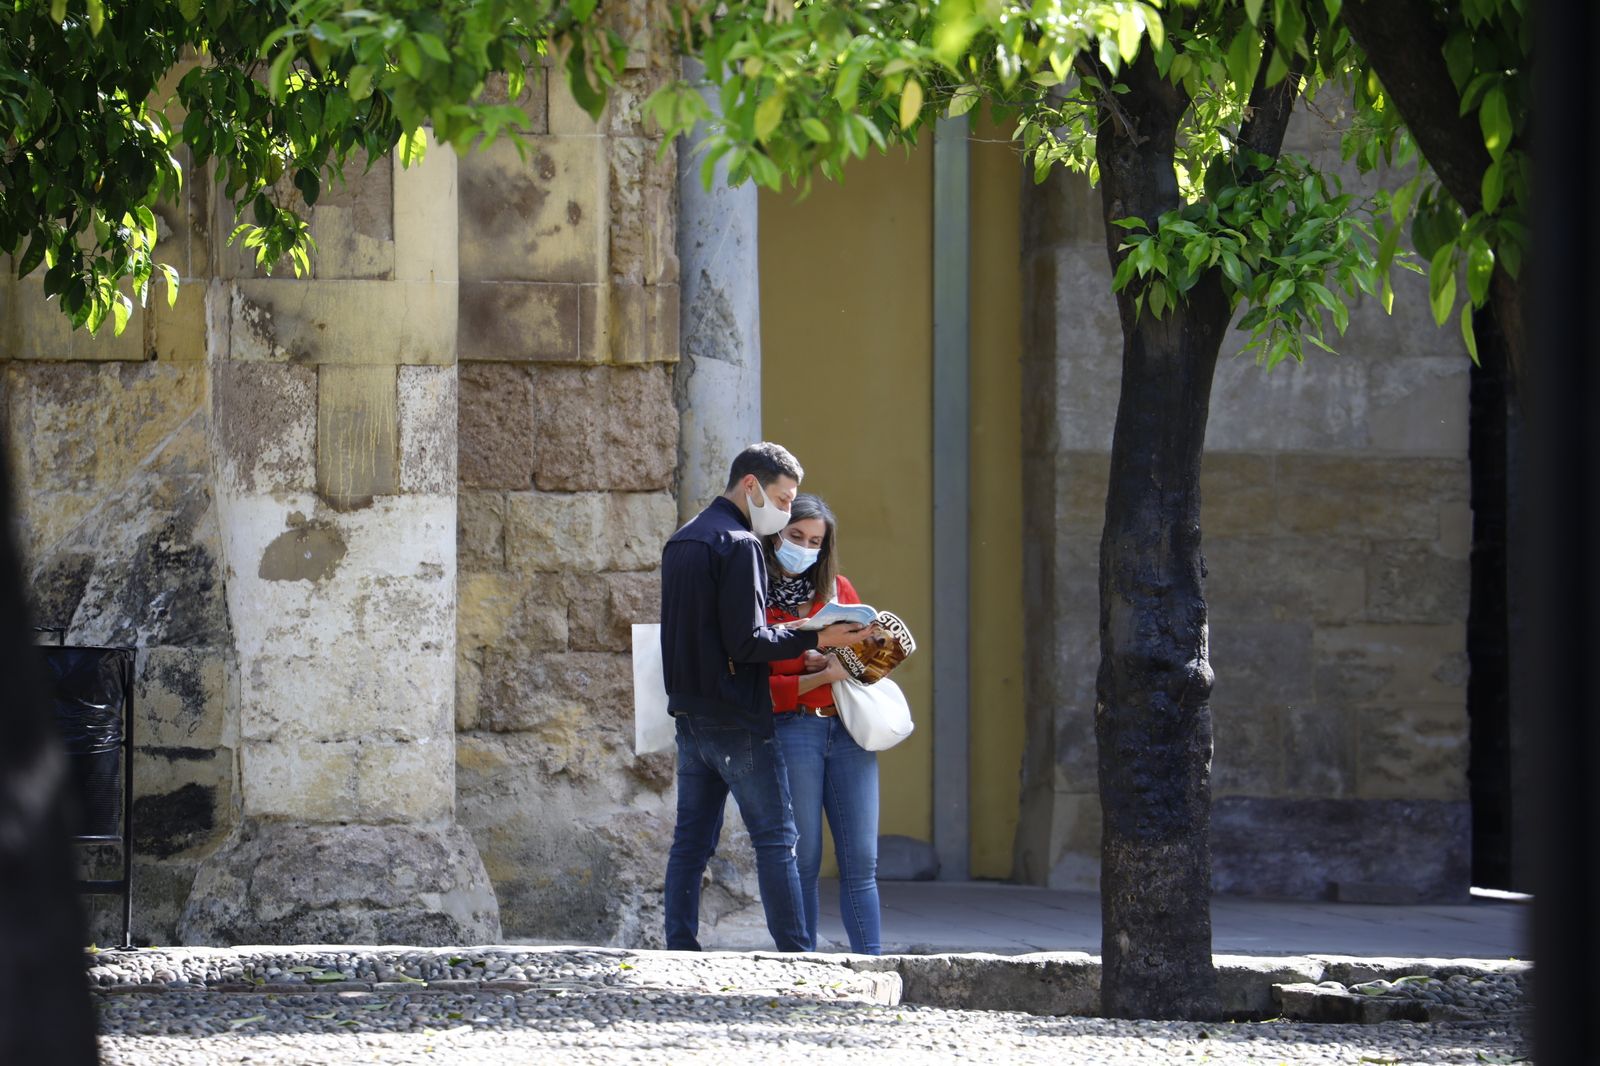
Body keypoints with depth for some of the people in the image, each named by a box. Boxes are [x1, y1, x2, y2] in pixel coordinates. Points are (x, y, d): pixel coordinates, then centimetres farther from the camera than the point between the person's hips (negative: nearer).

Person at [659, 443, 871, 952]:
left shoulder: (681, 542, 15)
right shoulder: (739, 545, -14)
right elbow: (746, 643, -19)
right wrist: (815, 640, -14)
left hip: (690, 715, 8)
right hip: (737, 719, -8)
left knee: (691, 840, 9)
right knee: (776, 839, -5)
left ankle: (681, 951, 6)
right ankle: (796, 955, -7)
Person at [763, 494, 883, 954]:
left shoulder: (838, 588, 15)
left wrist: (835, 658, -3)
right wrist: (820, 676, -16)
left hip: (848, 731, 4)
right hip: (791, 730, -4)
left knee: (861, 860, -2)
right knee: (803, 860, -4)